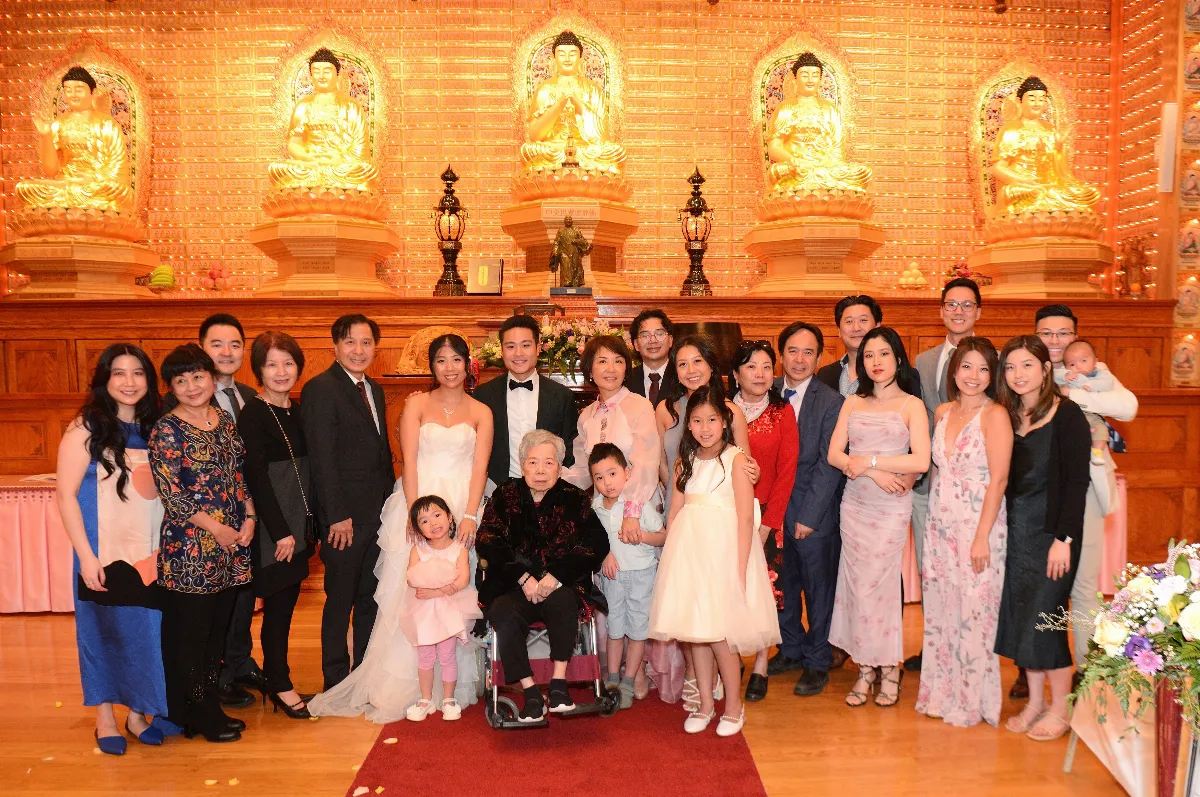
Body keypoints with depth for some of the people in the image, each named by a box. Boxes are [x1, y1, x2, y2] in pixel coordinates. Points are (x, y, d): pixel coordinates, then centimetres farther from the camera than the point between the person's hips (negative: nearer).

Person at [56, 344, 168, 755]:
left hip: (152, 553, 4)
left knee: (148, 632, 8)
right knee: (105, 631, 8)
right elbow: (65, 494, -8)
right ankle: (105, 719, 24)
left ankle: (138, 713, 25)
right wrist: (86, 556, -12)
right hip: (105, 553, -4)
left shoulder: (155, 428, 7)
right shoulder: (86, 429, -6)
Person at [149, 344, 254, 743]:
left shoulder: (224, 420, 10)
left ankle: (208, 706, 25)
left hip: (232, 544, 6)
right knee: (189, 632, 4)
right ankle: (197, 715, 17)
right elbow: (170, 493, -13)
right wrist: (217, 529, -13)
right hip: (189, 548, -6)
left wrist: (249, 518, 1)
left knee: (218, 628, 13)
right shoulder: (167, 430, -8)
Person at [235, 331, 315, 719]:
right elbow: (256, 477, -15)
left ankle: (275, 678, 27)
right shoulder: (253, 415, -11)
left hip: (298, 524, 7)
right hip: (272, 527, -7)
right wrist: (281, 532, -16)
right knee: (278, 605, 2)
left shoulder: (298, 411, 10)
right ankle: (280, 685, 16)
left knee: (285, 603, 13)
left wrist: (312, 524, 10)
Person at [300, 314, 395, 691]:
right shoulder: (320, 389, -11)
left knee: (371, 599, 15)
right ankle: (336, 682, 19)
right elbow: (322, 458, -16)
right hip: (345, 517, -7)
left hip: (379, 512, 8)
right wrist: (337, 515, -19)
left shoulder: (375, 390, 14)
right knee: (340, 600, 5)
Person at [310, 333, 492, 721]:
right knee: (409, 594, -3)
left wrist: (469, 516, -12)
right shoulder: (416, 404, 7)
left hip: (462, 510, 1)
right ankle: (402, 687, 6)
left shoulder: (481, 412, 9)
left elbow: (479, 468, 1)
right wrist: (414, 512, -14)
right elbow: (408, 460, -2)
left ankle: (452, 687, 9)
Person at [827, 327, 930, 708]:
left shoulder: (911, 405, 1)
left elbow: (921, 461, -10)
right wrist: (875, 474, -12)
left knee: (876, 583, -4)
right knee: (857, 584, 3)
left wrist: (869, 461, -10)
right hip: (854, 504, 3)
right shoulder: (852, 403, 10)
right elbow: (834, 454, 2)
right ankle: (866, 669, 13)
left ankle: (888, 668, 14)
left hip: (891, 507, -3)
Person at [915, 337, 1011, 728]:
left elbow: (999, 479, -13)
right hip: (939, 525, 6)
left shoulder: (995, 415, -10)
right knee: (940, 610, 13)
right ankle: (943, 692, 28)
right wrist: (931, 517, 10)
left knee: (974, 612, 2)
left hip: (978, 525, -6)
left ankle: (972, 701, 18)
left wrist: (982, 537, -17)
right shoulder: (943, 413, 8)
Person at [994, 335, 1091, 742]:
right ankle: (1035, 701, 24)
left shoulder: (1067, 415, -9)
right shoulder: (1009, 417, 7)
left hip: (1052, 532, -6)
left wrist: (1063, 539, -17)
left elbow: (1077, 481, -13)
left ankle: (1060, 710, 16)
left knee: (1044, 617, -1)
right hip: (1016, 530, 6)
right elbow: (1005, 479, 9)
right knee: (1019, 615, 9)